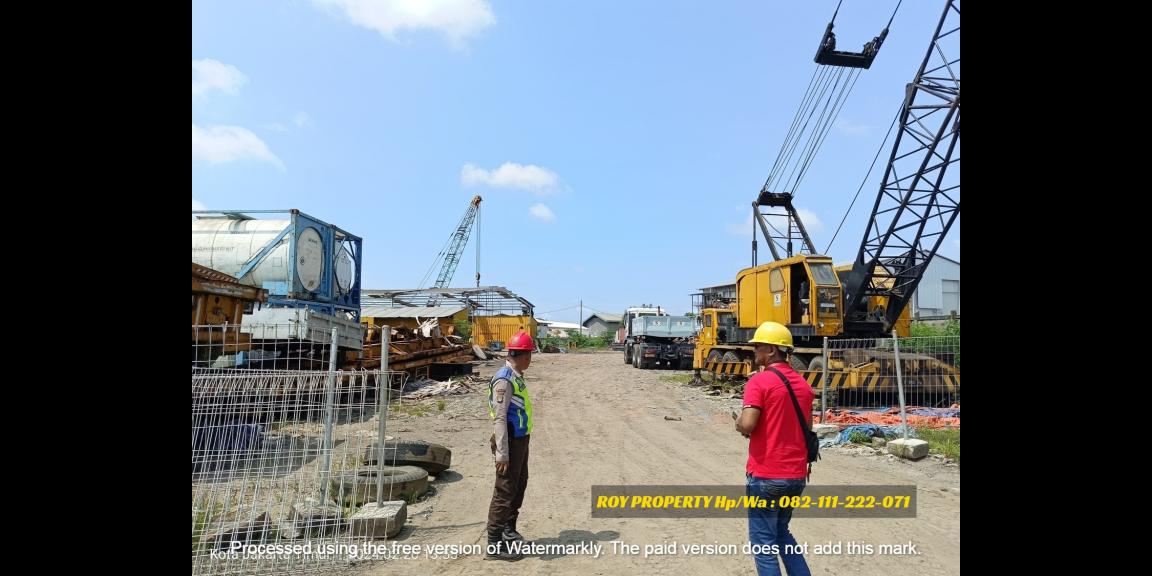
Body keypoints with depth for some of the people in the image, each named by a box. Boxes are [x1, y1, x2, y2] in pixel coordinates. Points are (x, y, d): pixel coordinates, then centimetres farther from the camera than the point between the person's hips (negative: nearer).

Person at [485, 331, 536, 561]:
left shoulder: (516, 377, 8)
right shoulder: (504, 380, -21)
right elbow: (499, 418, -23)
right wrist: (502, 454, -24)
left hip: (521, 440, 10)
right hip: (510, 442, -10)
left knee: (519, 486, 21)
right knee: (505, 492, -2)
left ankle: (509, 530, 37)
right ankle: (494, 544, 9)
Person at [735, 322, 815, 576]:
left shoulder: (759, 381, -15)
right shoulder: (803, 383, 9)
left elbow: (747, 425, -23)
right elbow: (807, 429, 16)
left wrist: (738, 423, -3)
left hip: (766, 476, -7)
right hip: (797, 475, 7)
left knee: (763, 540, 6)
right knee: (781, 531, 25)